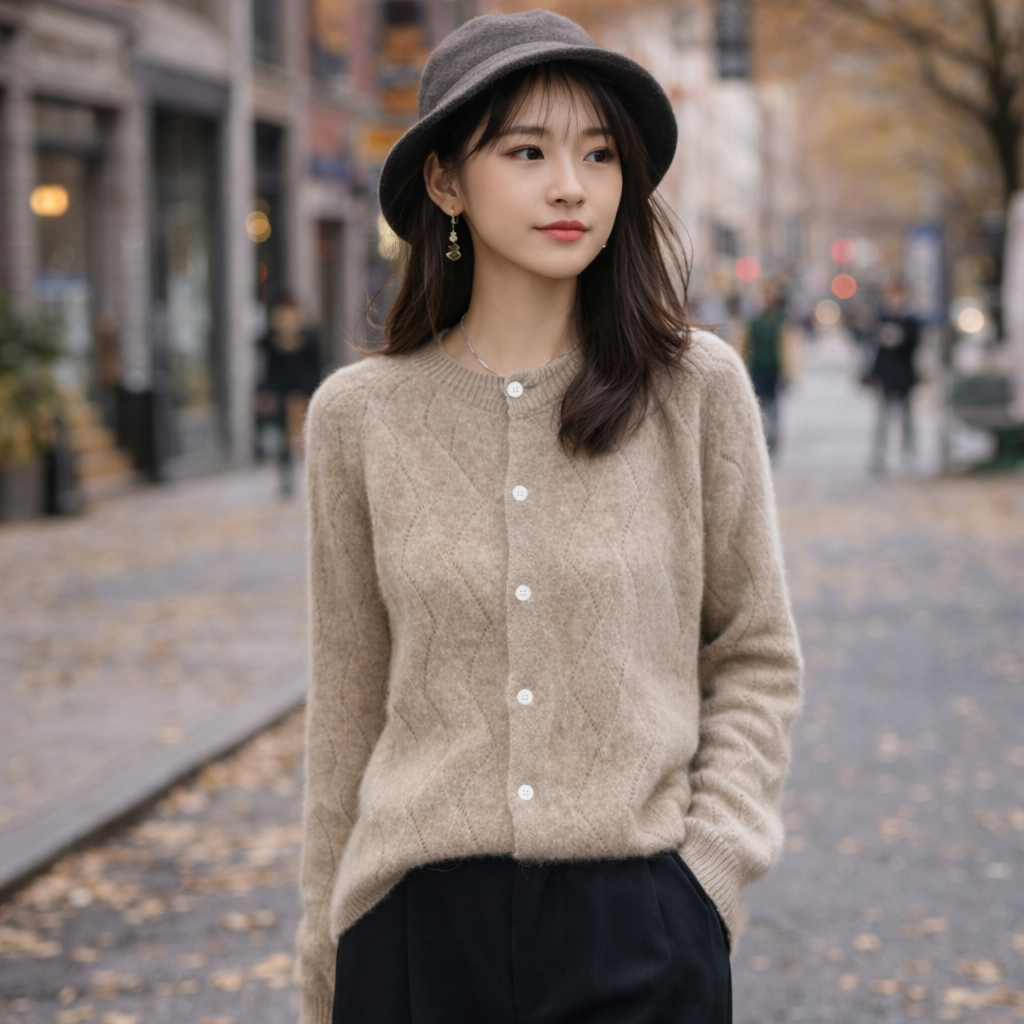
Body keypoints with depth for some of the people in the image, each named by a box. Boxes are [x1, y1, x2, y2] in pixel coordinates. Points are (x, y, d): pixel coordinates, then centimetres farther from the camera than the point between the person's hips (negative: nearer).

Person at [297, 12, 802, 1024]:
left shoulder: (697, 388, -2)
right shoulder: (360, 413, 0)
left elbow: (755, 659, 5)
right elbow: (348, 703, 6)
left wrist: (710, 863, -6)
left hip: (639, 932, -1)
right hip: (422, 928, 1)